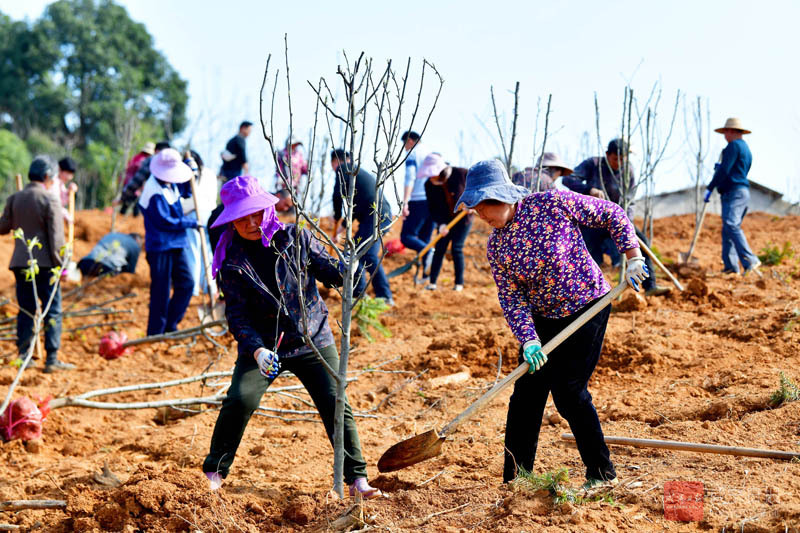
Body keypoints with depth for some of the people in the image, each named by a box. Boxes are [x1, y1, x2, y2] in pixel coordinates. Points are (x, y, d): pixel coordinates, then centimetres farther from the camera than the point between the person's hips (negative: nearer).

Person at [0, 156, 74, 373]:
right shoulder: (50, 200, -9)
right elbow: (56, 237, -12)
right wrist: (59, 264, -7)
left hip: (20, 263, 5)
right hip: (44, 264, -5)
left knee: (26, 310, 12)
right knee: (52, 311, 0)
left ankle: (23, 355, 12)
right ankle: (52, 359, -3)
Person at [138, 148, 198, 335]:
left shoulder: (170, 185, 9)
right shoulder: (154, 191, -18)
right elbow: (164, 221, -21)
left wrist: (190, 167, 12)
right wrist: (191, 223, -11)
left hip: (177, 244, 9)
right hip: (160, 247, -9)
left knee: (186, 284, 8)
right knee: (161, 292, -3)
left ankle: (170, 327, 18)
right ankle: (155, 334, 6)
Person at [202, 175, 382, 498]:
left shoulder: (296, 238, -2)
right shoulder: (233, 261, -4)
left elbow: (328, 269, 2)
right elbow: (237, 314, -9)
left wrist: (344, 273, -22)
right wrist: (256, 350, -25)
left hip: (312, 340, 1)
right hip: (264, 345, -1)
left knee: (335, 404, -9)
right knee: (240, 399, -20)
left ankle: (357, 478, 4)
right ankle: (214, 471, -2)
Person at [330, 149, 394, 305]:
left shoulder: (344, 169, 3)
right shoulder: (359, 172, 31)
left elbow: (338, 194, -11)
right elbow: (354, 207, 35)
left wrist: (337, 218, 4)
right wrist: (340, 228, 36)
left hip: (375, 216, -10)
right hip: (384, 216, 10)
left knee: (369, 255, -17)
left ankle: (384, 296, -24)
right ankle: (358, 292, 29)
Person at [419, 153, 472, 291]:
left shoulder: (461, 174, -21)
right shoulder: (429, 185, -13)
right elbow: (433, 208, -9)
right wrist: (441, 223, -23)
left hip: (463, 217, -3)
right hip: (445, 220, 3)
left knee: (457, 248, -7)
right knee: (440, 248, -2)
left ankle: (459, 283, 4)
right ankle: (432, 282, 6)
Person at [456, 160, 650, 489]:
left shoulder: (553, 203, -17)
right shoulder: (496, 246, -4)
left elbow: (612, 214, -8)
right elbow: (511, 298, -6)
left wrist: (632, 257, -12)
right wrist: (527, 339, -20)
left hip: (586, 309, -5)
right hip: (541, 319, 5)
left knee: (569, 391, -9)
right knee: (526, 395, 3)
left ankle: (602, 473, 7)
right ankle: (514, 480, 14)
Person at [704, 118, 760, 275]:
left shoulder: (734, 146, -7)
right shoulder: (746, 149, 24)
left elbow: (725, 170, -15)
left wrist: (709, 188, -14)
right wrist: (719, 168, 41)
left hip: (734, 193, -11)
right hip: (742, 192, 11)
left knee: (732, 226, -22)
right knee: (727, 230, 8)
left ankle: (750, 261, -32)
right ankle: (730, 266, 2)